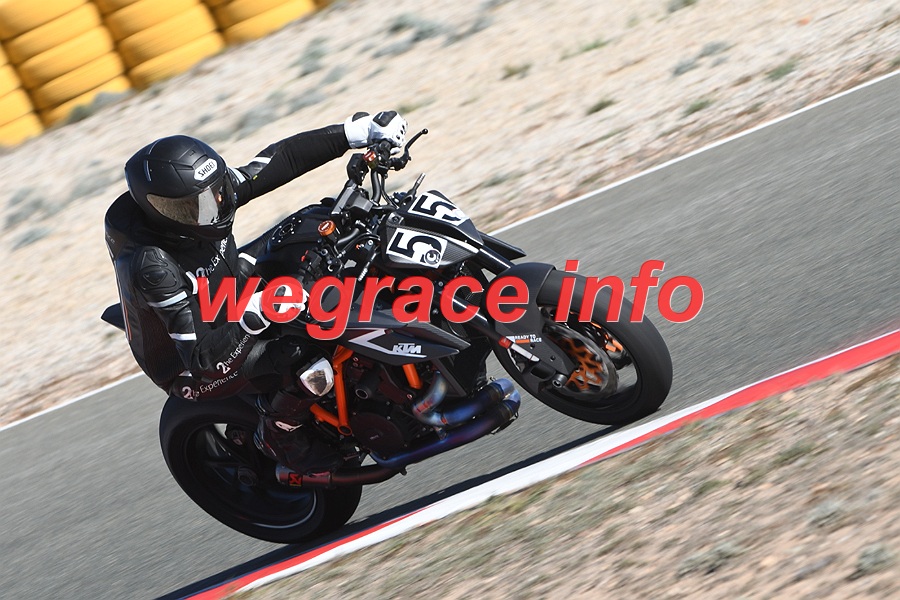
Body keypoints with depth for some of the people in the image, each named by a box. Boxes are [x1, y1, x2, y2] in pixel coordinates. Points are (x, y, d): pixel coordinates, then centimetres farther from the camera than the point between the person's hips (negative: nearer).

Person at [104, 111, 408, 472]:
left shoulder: (201, 194, -16)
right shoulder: (151, 267, -37)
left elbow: (281, 160, -11)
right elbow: (201, 354, -38)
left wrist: (353, 133, -16)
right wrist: (251, 316, -47)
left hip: (227, 319, 9)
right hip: (194, 372, -9)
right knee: (309, 367, -29)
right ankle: (278, 439, -1)